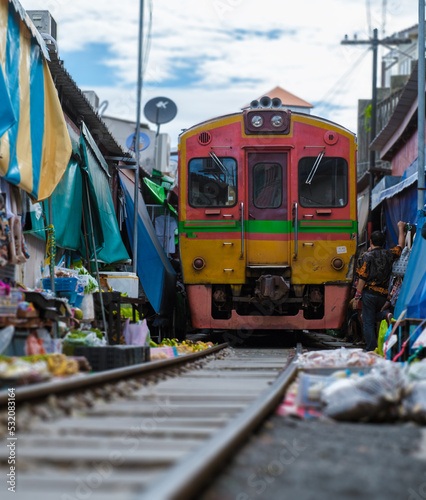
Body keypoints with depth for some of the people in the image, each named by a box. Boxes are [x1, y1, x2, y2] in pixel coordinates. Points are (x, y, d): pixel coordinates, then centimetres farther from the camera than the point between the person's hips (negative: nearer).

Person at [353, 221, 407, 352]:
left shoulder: (368, 256, -7)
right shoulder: (389, 254, 6)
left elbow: (362, 279, -9)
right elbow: (401, 246, 27)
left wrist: (356, 298, -5)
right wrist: (401, 228, 39)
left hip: (369, 293, -5)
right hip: (383, 294, 5)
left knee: (368, 322, 0)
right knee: (373, 317, 23)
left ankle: (371, 349, -3)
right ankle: (385, 315, -8)